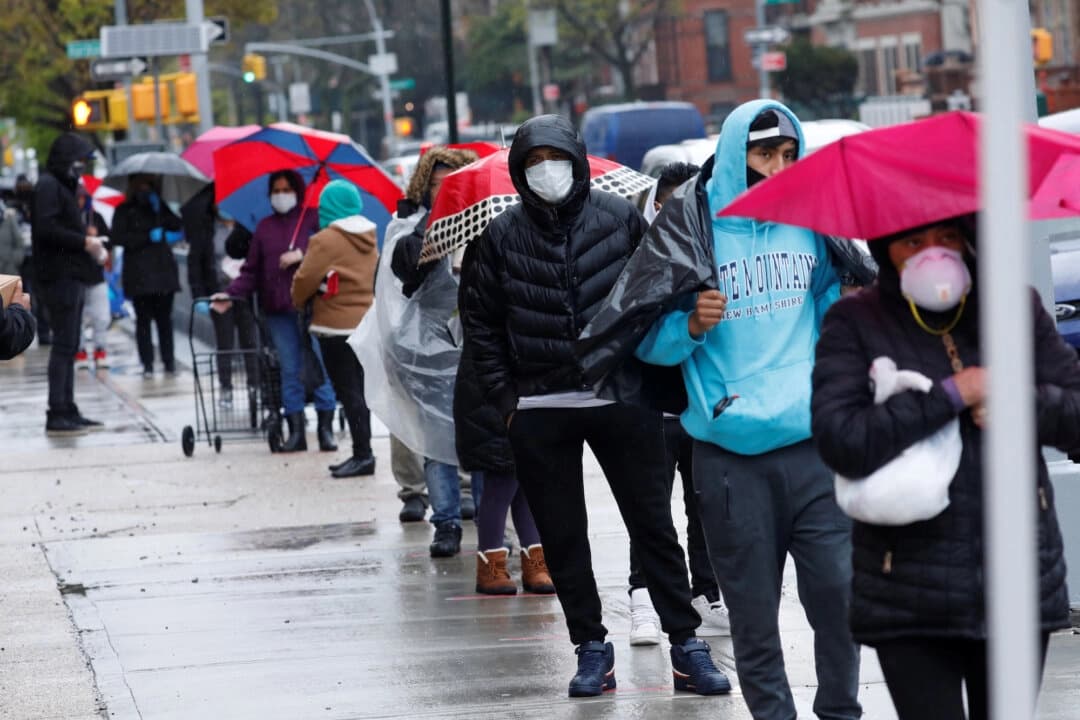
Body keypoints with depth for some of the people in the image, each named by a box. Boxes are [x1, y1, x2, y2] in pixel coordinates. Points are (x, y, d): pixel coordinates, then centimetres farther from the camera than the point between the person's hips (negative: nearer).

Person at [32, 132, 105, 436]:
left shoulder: (62, 186, 20)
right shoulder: (48, 186, -11)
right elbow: (46, 228, -22)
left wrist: (86, 238, 7)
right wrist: (84, 241, -16)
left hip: (71, 276, 10)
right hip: (59, 276, -10)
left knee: (68, 346, 12)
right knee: (64, 345, -11)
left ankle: (67, 412, 15)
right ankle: (57, 416, -12)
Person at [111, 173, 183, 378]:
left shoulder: (160, 206, 15)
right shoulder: (125, 210, 5)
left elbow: (178, 228, 7)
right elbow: (118, 238, -7)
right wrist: (148, 237, -13)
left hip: (163, 268, 2)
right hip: (139, 273, -2)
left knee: (164, 317, 0)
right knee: (143, 318, -3)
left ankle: (169, 362, 3)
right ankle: (147, 364, -1)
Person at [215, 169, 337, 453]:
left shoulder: (313, 219, 3)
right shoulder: (264, 227, 15)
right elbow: (252, 270, 12)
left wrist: (302, 255, -14)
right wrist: (230, 293, 0)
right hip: (278, 310, 4)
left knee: (320, 367, -4)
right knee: (290, 371, 5)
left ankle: (325, 429, 3)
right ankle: (296, 432, 9)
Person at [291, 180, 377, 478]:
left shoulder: (326, 240, -15)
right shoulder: (369, 239, 9)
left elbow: (305, 279, -14)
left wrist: (299, 301, 6)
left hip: (336, 325, -8)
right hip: (365, 321, 8)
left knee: (348, 391, -6)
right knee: (358, 390, 12)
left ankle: (363, 454, -9)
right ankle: (362, 454, 15)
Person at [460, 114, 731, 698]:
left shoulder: (620, 219, 1)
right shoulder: (501, 237, 3)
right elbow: (481, 323, 7)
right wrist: (504, 398, 1)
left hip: (622, 402, -1)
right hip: (539, 410, 1)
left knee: (653, 524, 1)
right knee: (561, 538, 6)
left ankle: (686, 643, 6)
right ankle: (590, 648, 15)